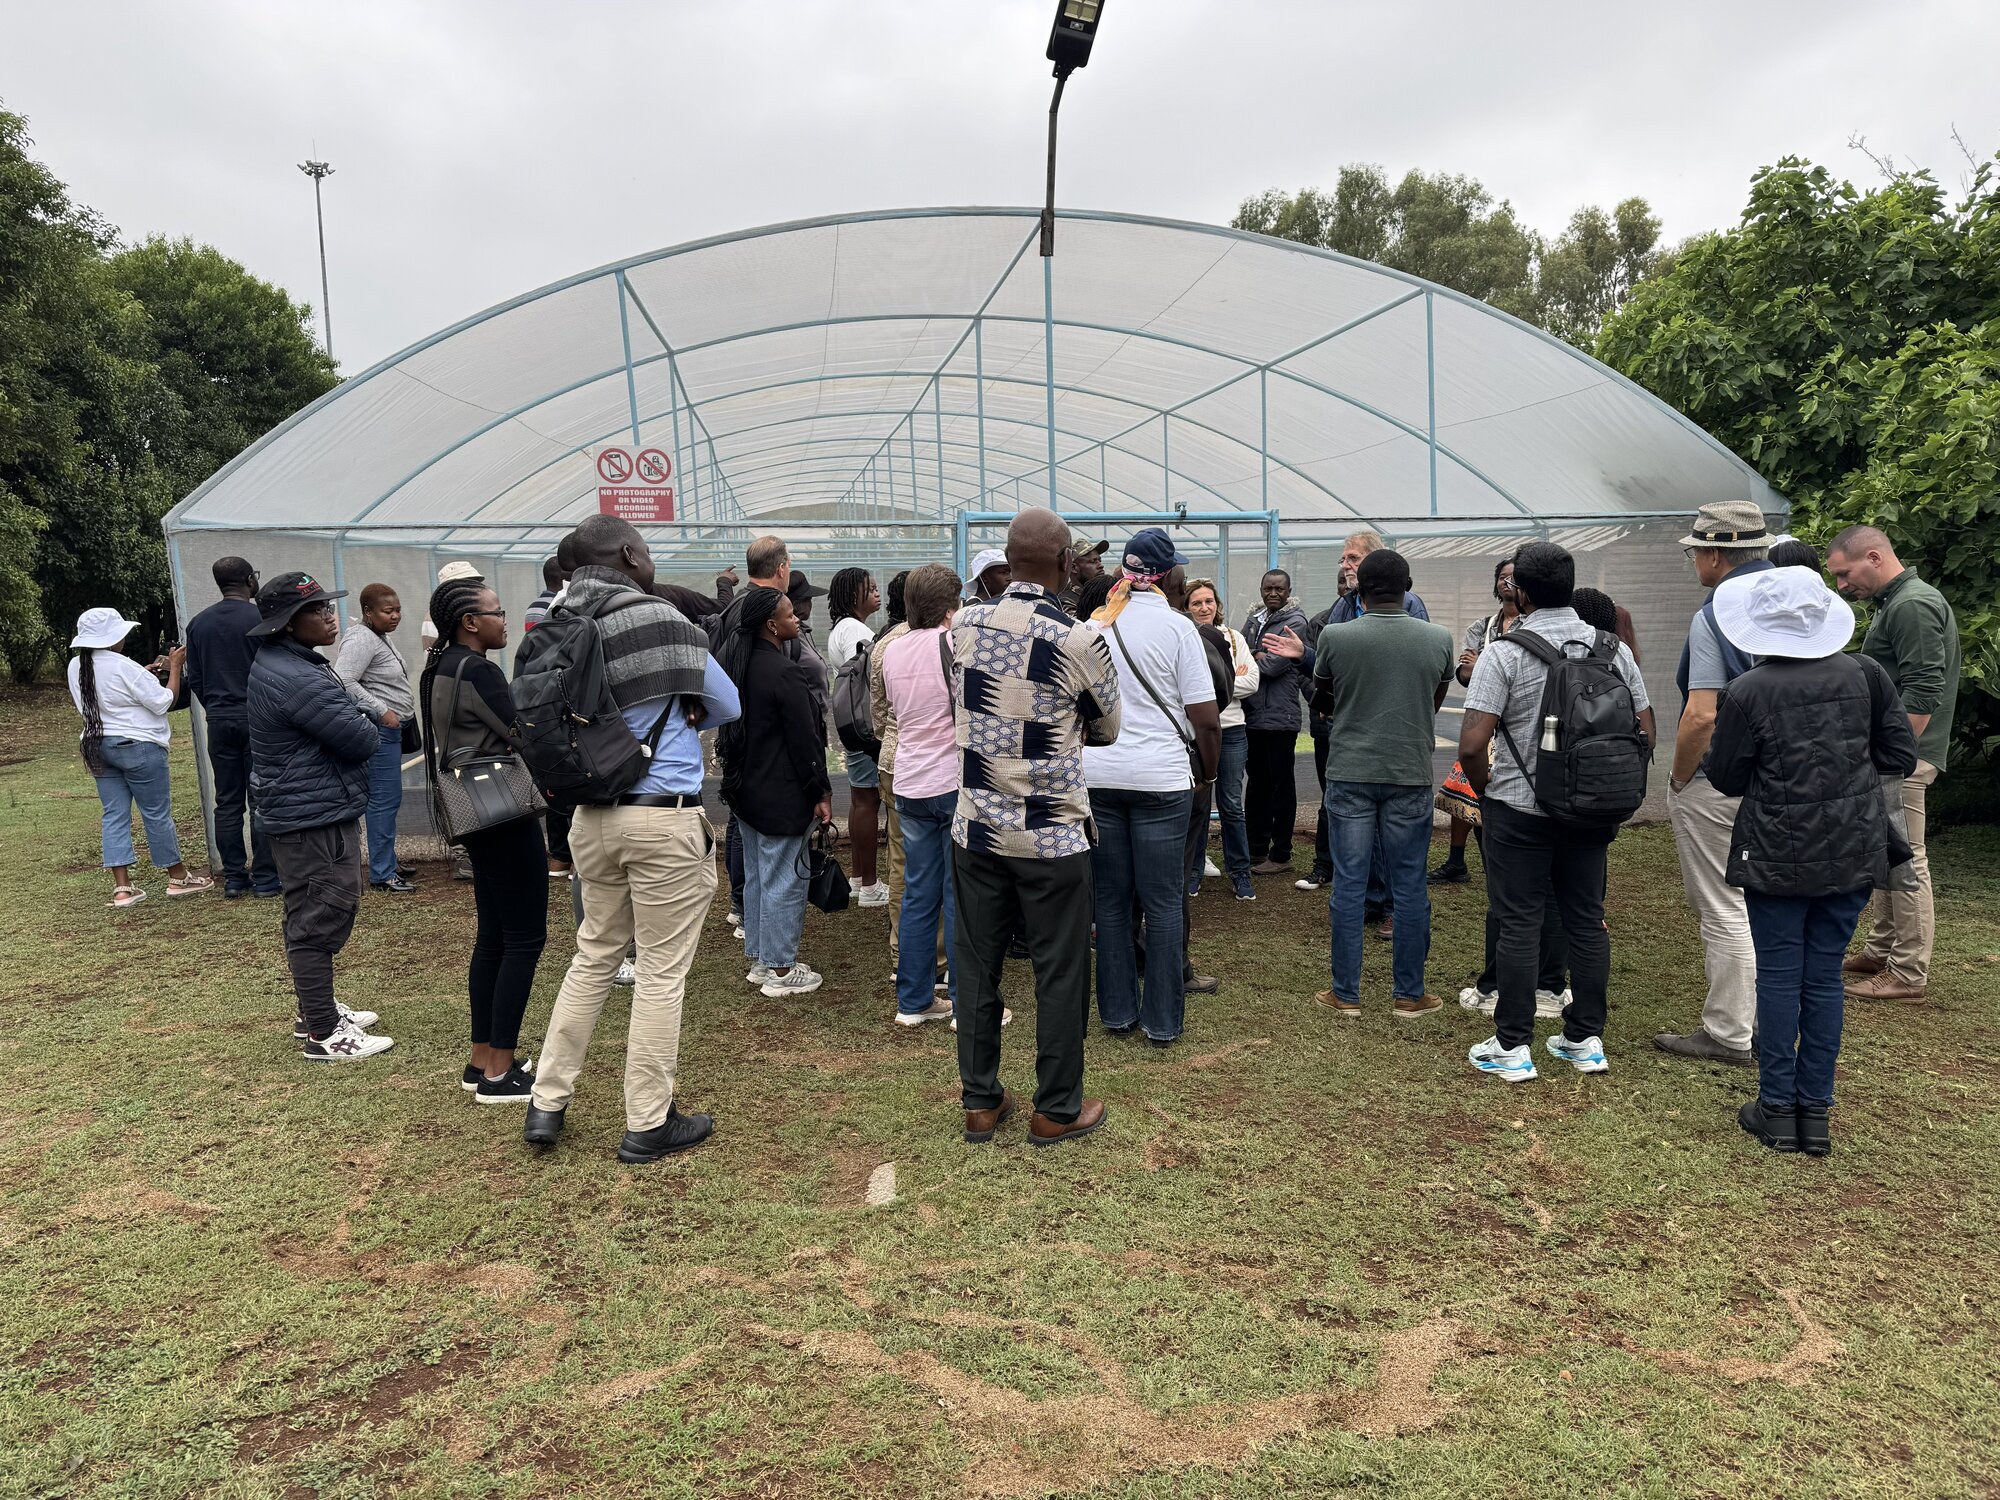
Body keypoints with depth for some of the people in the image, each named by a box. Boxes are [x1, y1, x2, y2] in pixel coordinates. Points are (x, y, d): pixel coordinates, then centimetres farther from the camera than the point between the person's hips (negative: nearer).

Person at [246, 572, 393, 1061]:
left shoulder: (276, 664, 10)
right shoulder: (299, 680, -24)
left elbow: (349, 721, 16)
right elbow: (364, 740, -20)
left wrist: (356, 722, -4)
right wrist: (365, 725, -1)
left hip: (298, 812, 11)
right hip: (316, 816, -11)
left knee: (311, 917, 21)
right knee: (321, 920, -3)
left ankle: (316, 1011, 34)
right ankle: (323, 1035, 5)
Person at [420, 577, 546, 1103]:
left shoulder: (441, 668, 12)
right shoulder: (478, 671, -18)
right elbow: (523, 736, -18)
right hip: (505, 814, -10)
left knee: (492, 936, 14)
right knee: (526, 938, -4)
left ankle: (482, 1059, 22)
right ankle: (499, 1073, 0)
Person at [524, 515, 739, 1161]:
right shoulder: (659, 619, -13)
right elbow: (727, 706, -1)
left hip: (593, 817, 6)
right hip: (665, 819, -6)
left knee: (594, 956, 20)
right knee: (662, 970, 5)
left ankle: (547, 1103, 27)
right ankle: (649, 1124, 15)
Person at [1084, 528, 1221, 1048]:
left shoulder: (1094, 625, 7)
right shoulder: (1176, 627, -7)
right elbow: (1205, 717, -9)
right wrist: (1209, 771, 5)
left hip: (1097, 774, 4)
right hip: (1159, 778, -4)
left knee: (1110, 898, 12)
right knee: (1163, 903, 4)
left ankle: (1116, 1011, 19)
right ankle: (1162, 1020, 11)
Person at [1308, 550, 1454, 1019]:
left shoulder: (1334, 637, -8)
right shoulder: (1439, 639, -3)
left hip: (1349, 774, -1)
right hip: (1410, 774, 1)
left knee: (1348, 884, 6)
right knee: (1409, 887, 9)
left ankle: (1346, 993, 13)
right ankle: (1410, 994, 18)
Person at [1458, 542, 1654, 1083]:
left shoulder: (1504, 653, -13)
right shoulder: (1614, 649, 3)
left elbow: (1472, 744, -19)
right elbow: (1645, 732, 6)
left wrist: (1485, 792, -1)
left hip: (1519, 809, -4)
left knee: (1519, 926, 2)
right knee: (1588, 920, 13)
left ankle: (1512, 1048, 8)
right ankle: (1586, 1039, 23)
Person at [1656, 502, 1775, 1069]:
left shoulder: (1714, 616, -18)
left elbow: (1702, 715, -25)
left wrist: (1678, 778, -11)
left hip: (1718, 786, -9)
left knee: (1723, 911, 1)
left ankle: (1729, 1035, 10)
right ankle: (1765, 1023, 28)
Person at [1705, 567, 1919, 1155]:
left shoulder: (1747, 693, -13)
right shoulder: (1865, 674, -3)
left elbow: (1726, 778, -4)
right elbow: (1901, 757, 4)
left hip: (1776, 856, -3)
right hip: (1852, 854, 4)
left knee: (1778, 976, 6)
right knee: (1824, 977, 11)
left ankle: (1776, 1108, 13)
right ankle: (1815, 1111, 17)